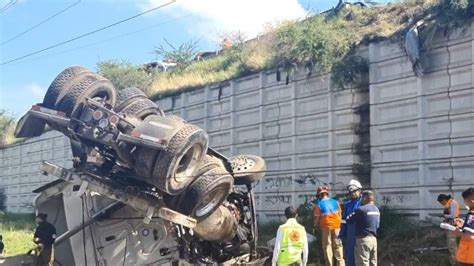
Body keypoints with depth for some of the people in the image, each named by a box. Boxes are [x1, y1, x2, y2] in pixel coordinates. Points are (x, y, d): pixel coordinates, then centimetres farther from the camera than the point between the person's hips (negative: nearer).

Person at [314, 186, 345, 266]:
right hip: (336, 226, 3)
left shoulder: (319, 204, -5)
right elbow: (340, 214, 8)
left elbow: (317, 218, -6)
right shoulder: (335, 202, 5)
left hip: (326, 227, -3)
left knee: (327, 245, 5)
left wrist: (316, 226, 10)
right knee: (338, 245, 8)